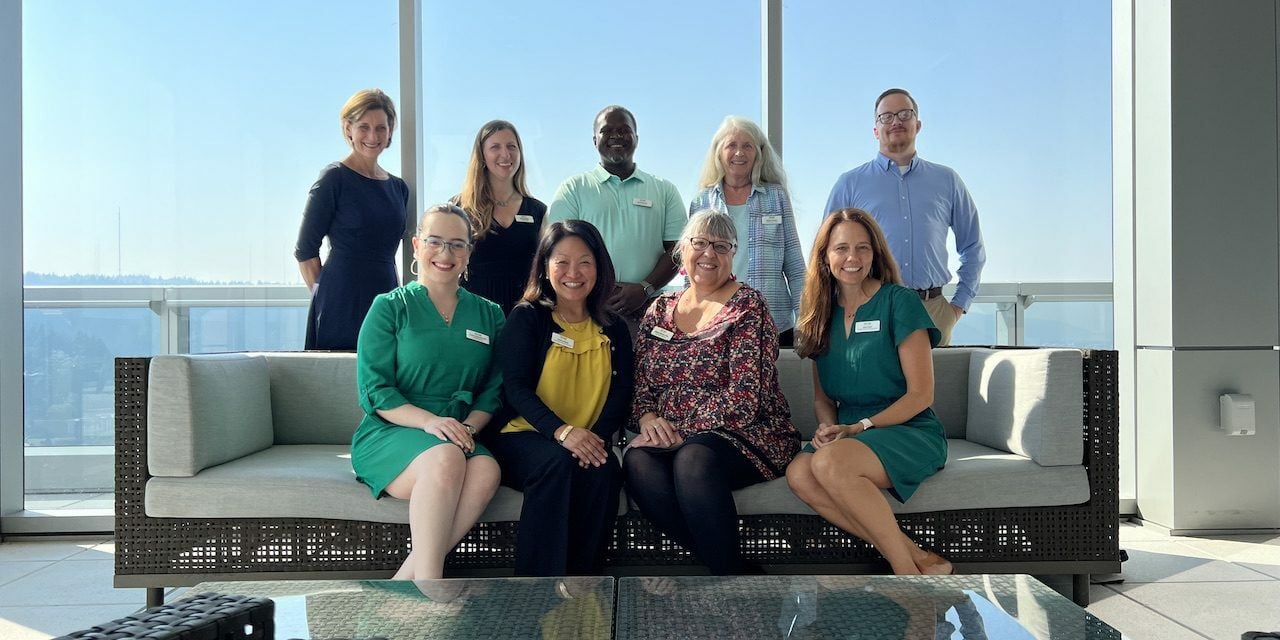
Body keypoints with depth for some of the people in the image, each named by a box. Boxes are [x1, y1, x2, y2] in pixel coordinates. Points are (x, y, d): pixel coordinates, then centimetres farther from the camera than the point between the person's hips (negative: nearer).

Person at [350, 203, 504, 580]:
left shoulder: (488, 315, 16)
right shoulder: (390, 307, 5)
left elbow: (493, 390, 12)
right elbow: (373, 391, -3)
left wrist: (469, 426, -10)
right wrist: (429, 421, -19)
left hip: (458, 439, 3)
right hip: (387, 435, -3)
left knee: (486, 470, -32)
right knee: (446, 458, -37)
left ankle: (405, 582, -28)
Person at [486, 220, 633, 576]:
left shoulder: (613, 329, 15)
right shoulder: (526, 318, 4)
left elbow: (622, 393, 3)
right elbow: (515, 387, -8)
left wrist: (598, 437, -19)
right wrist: (561, 430, -27)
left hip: (586, 446, 3)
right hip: (522, 438, -2)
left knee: (605, 469, -30)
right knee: (556, 463, -34)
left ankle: (583, 575, -21)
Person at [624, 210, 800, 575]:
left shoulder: (747, 307, -2)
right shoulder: (659, 310, 15)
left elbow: (743, 398, -12)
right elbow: (639, 384, 13)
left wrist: (681, 431, -16)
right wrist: (647, 417, -9)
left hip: (743, 437, -4)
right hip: (670, 441, 5)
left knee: (693, 458, -37)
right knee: (638, 460, -29)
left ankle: (727, 568, -18)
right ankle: (734, 570, -20)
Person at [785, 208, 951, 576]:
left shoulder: (898, 301, -4)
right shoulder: (822, 313, 13)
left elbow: (921, 394, -8)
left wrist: (858, 427, -15)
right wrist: (828, 427, -4)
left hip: (910, 432, -5)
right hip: (850, 436, 5)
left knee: (829, 462, -34)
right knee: (798, 473, -27)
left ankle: (910, 573, -20)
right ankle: (921, 562, -22)